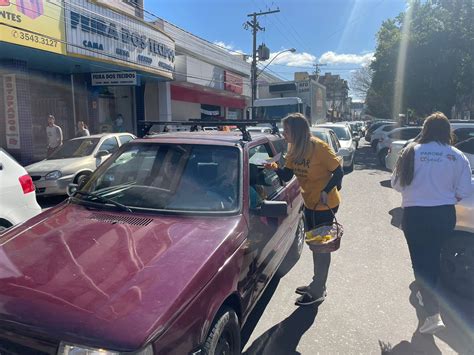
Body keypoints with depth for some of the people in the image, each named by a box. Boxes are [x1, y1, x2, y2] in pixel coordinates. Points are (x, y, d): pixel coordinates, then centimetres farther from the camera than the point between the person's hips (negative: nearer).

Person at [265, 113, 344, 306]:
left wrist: (325, 192, -27)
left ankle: (317, 292, 17)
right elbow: (287, 175, -1)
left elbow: (338, 172, -17)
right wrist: (275, 168, -20)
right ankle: (318, 284, 36)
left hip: (325, 205, -8)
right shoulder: (294, 149, 0)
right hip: (310, 204, 8)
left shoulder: (319, 147, -22)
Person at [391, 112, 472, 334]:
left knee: (421, 261, 4)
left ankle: (433, 314, -3)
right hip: (445, 215, 3)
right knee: (433, 257, 23)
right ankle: (427, 295, 42)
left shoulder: (412, 152, -8)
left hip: (415, 215, -3)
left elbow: (396, 184, -4)